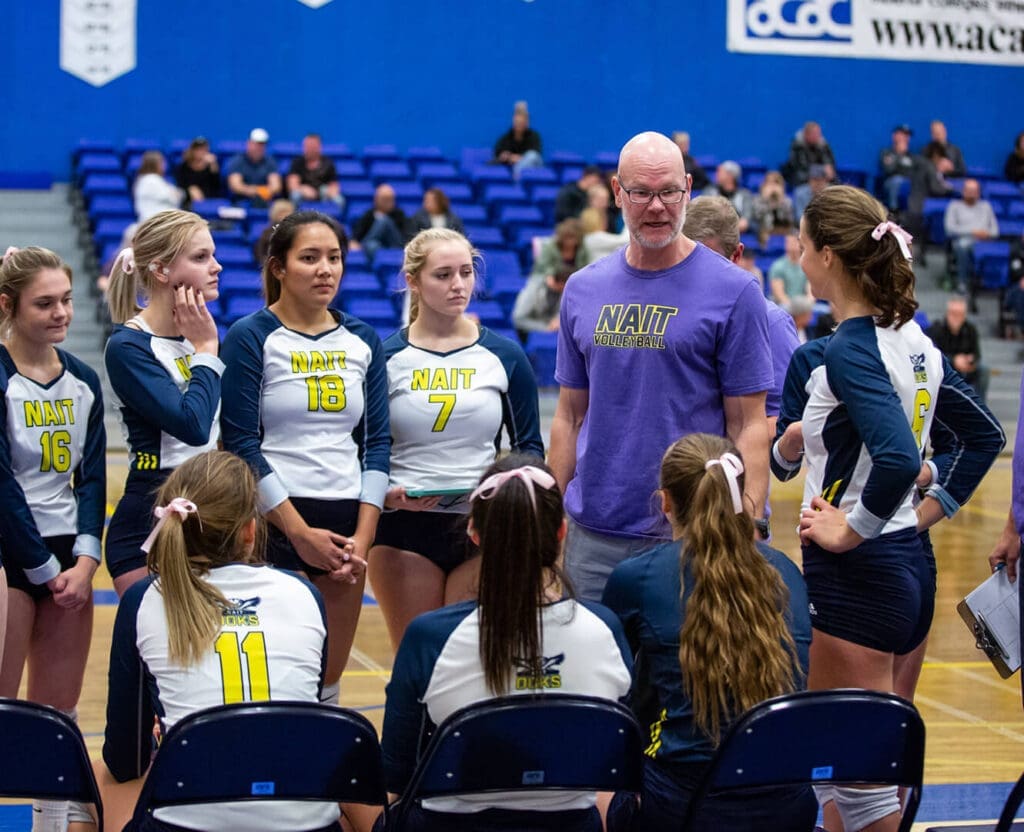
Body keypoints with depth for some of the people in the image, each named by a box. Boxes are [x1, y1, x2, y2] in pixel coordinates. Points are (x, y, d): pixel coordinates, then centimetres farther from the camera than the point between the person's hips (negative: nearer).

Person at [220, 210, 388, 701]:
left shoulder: (362, 342, 9)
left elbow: (377, 442, 8)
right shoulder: (251, 338, -4)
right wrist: (301, 532, -12)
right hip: (274, 524, -5)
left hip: (347, 523, 5)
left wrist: (363, 535, -2)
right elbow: (241, 445, -9)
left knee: (327, 685, 9)